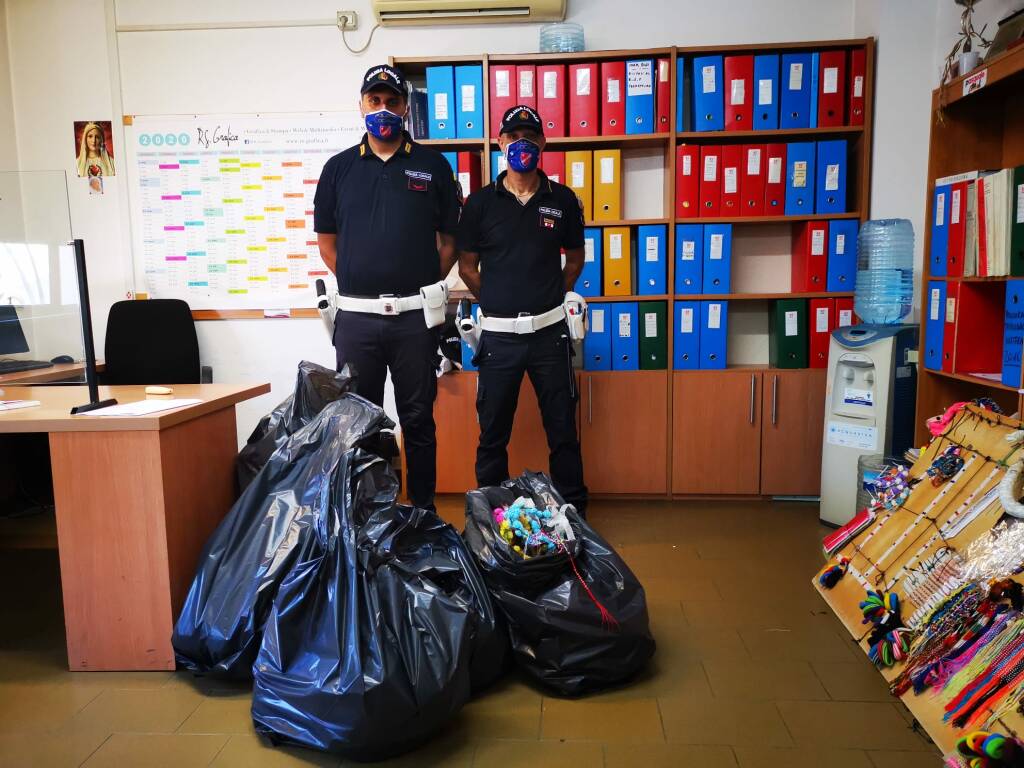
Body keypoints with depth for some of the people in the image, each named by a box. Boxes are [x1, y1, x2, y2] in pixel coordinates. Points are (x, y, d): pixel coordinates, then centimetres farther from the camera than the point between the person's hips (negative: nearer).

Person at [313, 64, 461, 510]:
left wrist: (426, 286, 2)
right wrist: (358, 285, 7)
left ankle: (423, 510, 20)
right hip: (356, 317, 1)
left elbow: (450, 239, 9)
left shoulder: (432, 166, 6)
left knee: (418, 419, 8)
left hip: (415, 315, -1)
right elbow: (326, 240, 13)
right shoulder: (339, 168, 9)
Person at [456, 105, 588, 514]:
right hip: (499, 334, 0)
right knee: (492, 433, 8)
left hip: (549, 331, 1)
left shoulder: (563, 200, 3)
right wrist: (497, 302, 8)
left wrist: (550, 297, 10)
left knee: (563, 430, 7)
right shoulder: (480, 203, 1)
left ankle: (573, 512, 22)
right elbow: (467, 267, 8)